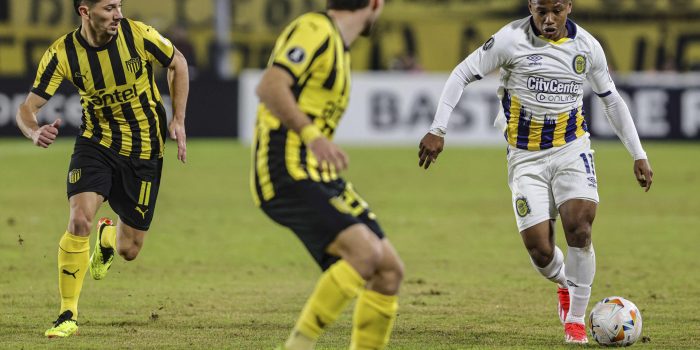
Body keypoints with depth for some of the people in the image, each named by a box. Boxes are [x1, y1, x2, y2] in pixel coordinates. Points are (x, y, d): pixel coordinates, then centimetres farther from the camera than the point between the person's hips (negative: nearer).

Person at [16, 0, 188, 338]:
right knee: (79, 220, -26)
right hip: (96, 142, 0)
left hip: (144, 150, 1)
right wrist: (35, 132, -37)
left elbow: (177, 64, 4)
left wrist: (178, 120, -2)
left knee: (129, 251, 5)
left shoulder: (138, 34, -16)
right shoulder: (62, 54, -16)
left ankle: (108, 235, 46)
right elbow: (27, 108, -13)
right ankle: (68, 316, -12)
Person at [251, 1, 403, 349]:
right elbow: (269, 87, -24)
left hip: (319, 177, 10)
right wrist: (311, 134, -33)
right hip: (287, 174, -10)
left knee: (389, 270, 2)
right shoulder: (314, 30, -10)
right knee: (366, 252, -25)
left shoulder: (337, 45, 21)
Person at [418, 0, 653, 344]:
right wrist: (438, 129, -10)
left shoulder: (586, 46, -1)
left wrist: (638, 155, 10)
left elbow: (612, 100, 12)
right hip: (526, 158, -1)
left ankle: (576, 317, -3)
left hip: (572, 148, 1)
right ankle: (565, 285, 28)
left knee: (578, 228, -21)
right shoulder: (511, 39, -10)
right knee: (540, 252, -9)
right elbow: (462, 74, -4)